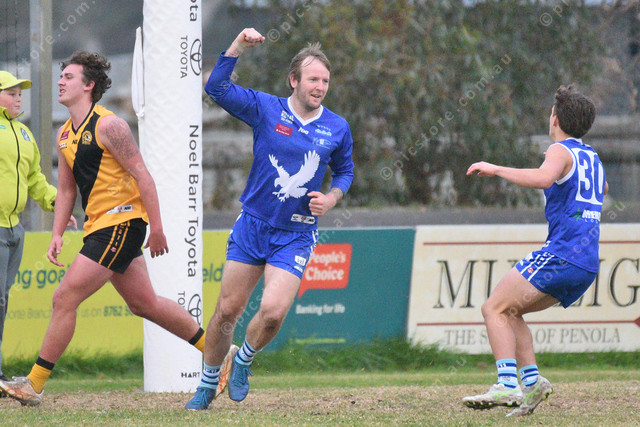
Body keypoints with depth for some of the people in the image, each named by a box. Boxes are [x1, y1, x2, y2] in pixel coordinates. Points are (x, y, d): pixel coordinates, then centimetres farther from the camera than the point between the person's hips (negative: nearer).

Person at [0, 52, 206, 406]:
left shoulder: (108, 126, -12)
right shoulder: (65, 135, 15)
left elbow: (142, 175, -13)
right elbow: (66, 189, 21)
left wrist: (156, 228, -15)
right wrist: (57, 234, 11)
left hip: (121, 223, -9)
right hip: (99, 227, 9)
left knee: (65, 298, -12)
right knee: (144, 303, 14)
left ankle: (34, 385, -10)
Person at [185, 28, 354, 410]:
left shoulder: (337, 128, 1)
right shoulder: (265, 109, -3)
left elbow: (345, 170, 18)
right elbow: (217, 88, -9)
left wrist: (333, 197, -2)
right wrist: (239, 46, -19)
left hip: (296, 235, 0)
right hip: (253, 225, 0)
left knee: (273, 312, -17)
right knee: (228, 310, 3)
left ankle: (244, 360, 14)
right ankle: (209, 381, 24)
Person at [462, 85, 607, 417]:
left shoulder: (561, 151, -5)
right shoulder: (592, 157, 22)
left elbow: (542, 178, -28)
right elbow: (602, 190, 45)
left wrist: (496, 169, -20)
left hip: (561, 254, -9)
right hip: (588, 265, 9)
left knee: (494, 309, -8)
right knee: (509, 311, 17)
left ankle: (507, 386, -22)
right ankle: (532, 381, 3)